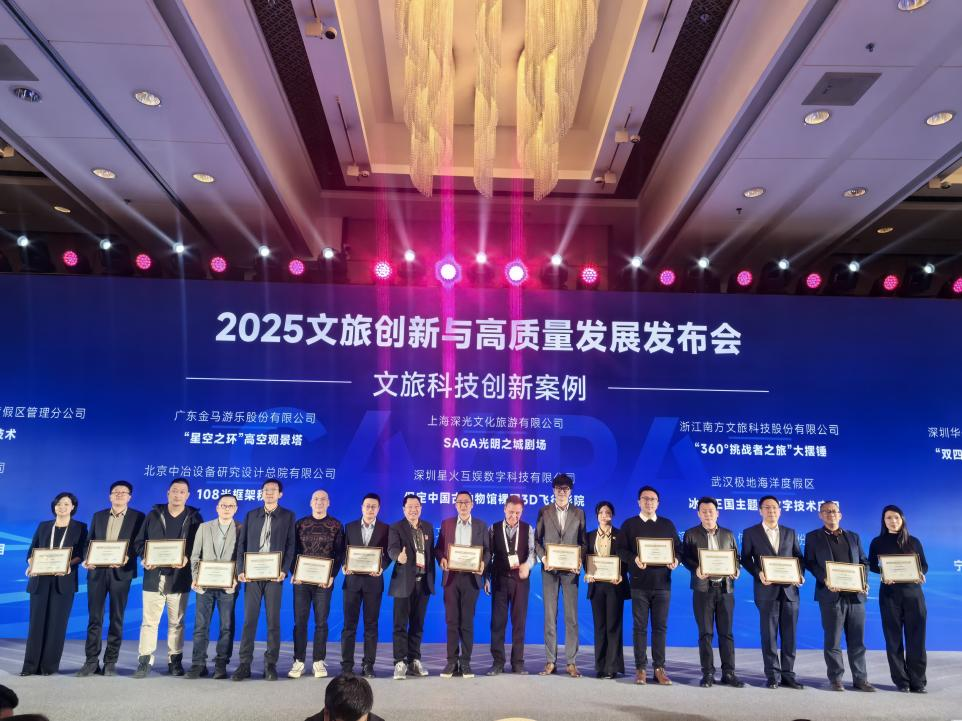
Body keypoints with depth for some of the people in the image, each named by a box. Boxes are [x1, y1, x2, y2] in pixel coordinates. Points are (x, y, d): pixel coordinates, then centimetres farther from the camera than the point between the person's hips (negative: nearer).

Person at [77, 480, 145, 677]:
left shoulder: (137, 517, 2)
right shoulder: (98, 516, 13)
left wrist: (127, 558, -20)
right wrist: (87, 559, -6)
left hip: (121, 572, -2)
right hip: (97, 571, 3)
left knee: (116, 618, 4)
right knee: (94, 617, 3)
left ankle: (111, 662, 11)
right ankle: (91, 661, 10)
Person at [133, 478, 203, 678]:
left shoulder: (194, 518, 5)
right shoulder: (153, 515, 8)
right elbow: (139, 542, 8)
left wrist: (187, 558, -17)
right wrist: (145, 557, -10)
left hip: (179, 578, 0)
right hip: (154, 576, 0)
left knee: (176, 623, 7)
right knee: (149, 621, 0)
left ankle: (175, 661, 15)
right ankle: (144, 661, 8)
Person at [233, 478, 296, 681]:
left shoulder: (288, 516, 6)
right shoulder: (251, 515, 12)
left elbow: (290, 545, 1)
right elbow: (242, 544, 9)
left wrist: (284, 570, -10)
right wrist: (241, 570, -3)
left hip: (274, 575, -2)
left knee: (273, 621, 1)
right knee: (249, 620, 3)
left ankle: (271, 664, 8)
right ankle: (244, 664, 8)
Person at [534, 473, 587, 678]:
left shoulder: (579, 513, 8)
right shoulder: (544, 512, 7)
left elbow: (584, 542, 7)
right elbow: (537, 540, 6)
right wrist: (543, 558, -9)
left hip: (570, 569, 0)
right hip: (549, 569, 0)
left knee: (571, 616, 0)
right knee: (550, 616, 3)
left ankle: (571, 662, 6)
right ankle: (550, 661, 9)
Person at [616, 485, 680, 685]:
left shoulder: (668, 525, 12)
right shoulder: (629, 524, 5)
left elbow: (678, 548, 10)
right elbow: (621, 550, -2)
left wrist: (675, 560, -11)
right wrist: (634, 559, -20)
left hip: (662, 583, 2)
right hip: (639, 583, -2)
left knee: (660, 626, 4)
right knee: (639, 626, 3)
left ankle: (659, 668, 12)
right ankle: (640, 668, 9)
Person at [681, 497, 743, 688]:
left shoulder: (728, 534, 12)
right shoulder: (691, 534, 5)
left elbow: (736, 557, 13)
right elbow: (685, 557, 0)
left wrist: (735, 570, -8)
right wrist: (696, 569, -19)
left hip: (725, 587, 2)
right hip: (703, 587, -2)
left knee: (726, 632, 4)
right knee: (705, 633, 1)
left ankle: (728, 673, 10)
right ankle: (708, 674, 7)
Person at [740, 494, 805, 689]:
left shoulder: (790, 533, 13)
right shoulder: (750, 533, 3)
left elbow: (798, 557, 12)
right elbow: (746, 559, 1)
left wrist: (800, 574, -7)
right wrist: (758, 574, -15)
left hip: (790, 589, 3)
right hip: (767, 589, -3)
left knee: (789, 634, 6)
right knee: (769, 634, 2)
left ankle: (788, 675, 14)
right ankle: (772, 675, 10)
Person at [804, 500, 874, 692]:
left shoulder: (854, 537, 17)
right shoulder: (813, 537, 7)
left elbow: (864, 561, 15)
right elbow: (809, 563, 0)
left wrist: (863, 581, -2)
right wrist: (825, 579, -15)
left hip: (855, 594, 3)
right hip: (831, 594, -3)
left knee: (857, 640, 6)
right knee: (833, 640, 2)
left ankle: (860, 679, 14)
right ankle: (836, 679, 10)